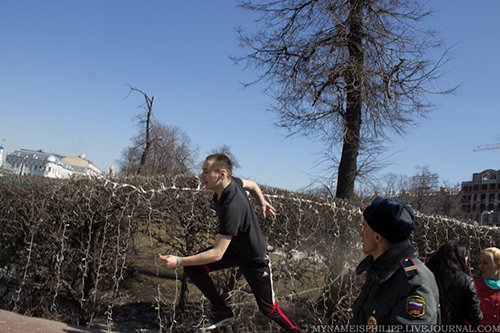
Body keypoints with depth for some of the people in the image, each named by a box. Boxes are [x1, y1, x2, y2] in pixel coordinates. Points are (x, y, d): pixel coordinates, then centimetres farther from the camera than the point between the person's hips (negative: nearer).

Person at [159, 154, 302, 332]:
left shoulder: (232, 208, -39)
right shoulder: (231, 182, -15)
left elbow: (217, 254, -35)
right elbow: (252, 185, 9)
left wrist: (179, 261, -30)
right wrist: (263, 204, 22)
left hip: (255, 260, -8)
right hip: (234, 248, 8)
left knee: (269, 309, 5)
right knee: (192, 267, -8)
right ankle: (222, 311, 6)